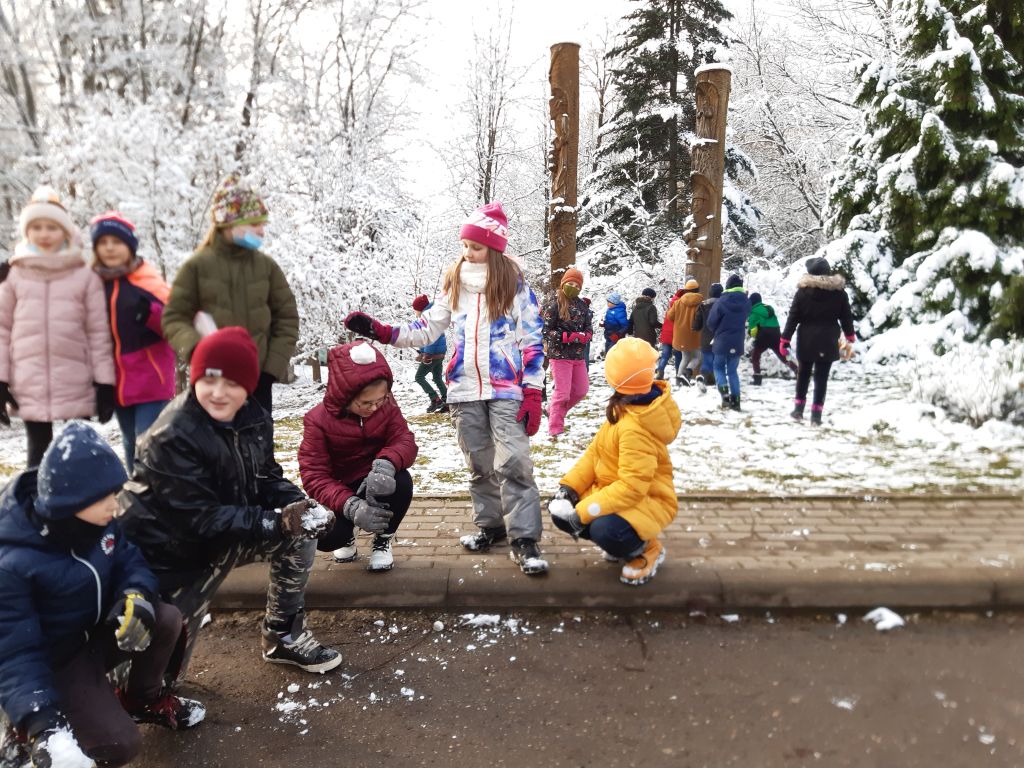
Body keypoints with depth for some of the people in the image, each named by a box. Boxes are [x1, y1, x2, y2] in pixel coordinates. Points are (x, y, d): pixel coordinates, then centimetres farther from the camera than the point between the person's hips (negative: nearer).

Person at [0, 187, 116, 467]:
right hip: (30, 389, 2)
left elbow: (99, 332, 0)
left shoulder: (86, 277, 1)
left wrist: (105, 382, -3)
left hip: (77, 388, -1)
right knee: (38, 453, 11)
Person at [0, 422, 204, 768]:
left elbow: (128, 559, -2)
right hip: (56, 662, -6)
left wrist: (137, 595, -27)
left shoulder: (96, 520, -11)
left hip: (101, 633, 6)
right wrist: (41, 717, -40)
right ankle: (30, 730, 9)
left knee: (167, 619, -22)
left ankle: (145, 698, 7)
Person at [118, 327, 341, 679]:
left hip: (223, 537, 6)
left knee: (301, 532, -9)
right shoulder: (173, 438, -29)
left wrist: (299, 505, -22)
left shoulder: (254, 419, -8)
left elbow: (267, 479, -1)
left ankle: (284, 636, 6)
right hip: (165, 553, -6)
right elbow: (200, 520, -30)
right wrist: (278, 520, -37)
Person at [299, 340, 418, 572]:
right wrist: (350, 506, -42)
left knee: (402, 483, -34)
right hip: (341, 490, -1)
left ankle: (383, 541, -3)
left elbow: (404, 440, -20)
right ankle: (347, 537, 13)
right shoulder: (318, 420, -20)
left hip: (379, 482, 2)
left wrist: (386, 463, -45)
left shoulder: (386, 406, -12)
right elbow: (314, 476, -24)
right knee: (326, 538, -30)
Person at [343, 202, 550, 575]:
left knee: (512, 463, -11)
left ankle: (524, 540, -3)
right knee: (479, 465, 12)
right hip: (465, 390, 4)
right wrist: (381, 331, -2)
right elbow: (428, 328, 10)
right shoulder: (454, 282, 8)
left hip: (507, 389, -4)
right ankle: (491, 525, 27)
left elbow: (533, 340, -4)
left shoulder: (514, 282, -3)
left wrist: (533, 392, -10)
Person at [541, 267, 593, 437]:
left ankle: (554, 411, 30)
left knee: (582, 389, 12)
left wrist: (580, 337, -13)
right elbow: (546, 330, -11)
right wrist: (567, 337, -18)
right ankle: (555, 429, 5)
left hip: (578, 356, 7)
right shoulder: (554, 305, -8)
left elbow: (589, 330, 10)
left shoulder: (582, 305, 9)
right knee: (562, 392, -7)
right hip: (559, 355, -6)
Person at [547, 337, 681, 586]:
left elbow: (632, 486, -32)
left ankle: (644, 549, -2)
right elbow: (596, 451, 3)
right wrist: (570, 485, -6)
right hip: (612, 489, 9)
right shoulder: (625, 407, -2)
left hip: (646, 500, -9)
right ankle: (619, 541, 14)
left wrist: (584, 511, -29)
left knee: (605, 531, -36)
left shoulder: (636, 428, -30)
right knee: (561, 511, -2)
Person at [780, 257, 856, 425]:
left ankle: (799, 408, 18)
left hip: (806, 340, 0)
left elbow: (793, 317, -4)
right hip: (828, 341, 0)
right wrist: (850, 339, 18)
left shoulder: (803, 291, -4)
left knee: (803, 373, 16)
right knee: (822, 376, 2)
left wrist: (785, 340, 0)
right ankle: (816, 413, 1)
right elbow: (846, 317, 7)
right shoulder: (839, 291, 1)